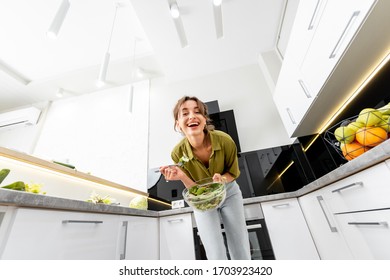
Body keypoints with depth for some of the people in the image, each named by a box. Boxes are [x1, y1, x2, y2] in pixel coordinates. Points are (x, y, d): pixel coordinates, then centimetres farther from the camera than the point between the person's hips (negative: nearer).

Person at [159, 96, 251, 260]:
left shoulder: (224, 140, -27)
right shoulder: (178, 153, -25)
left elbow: (234, 172, -8)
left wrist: (221, 179, -30)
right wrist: (182, 176, -35)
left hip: (229, 193, 1)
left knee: (242, 254, 10)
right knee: (216, 257, 3)